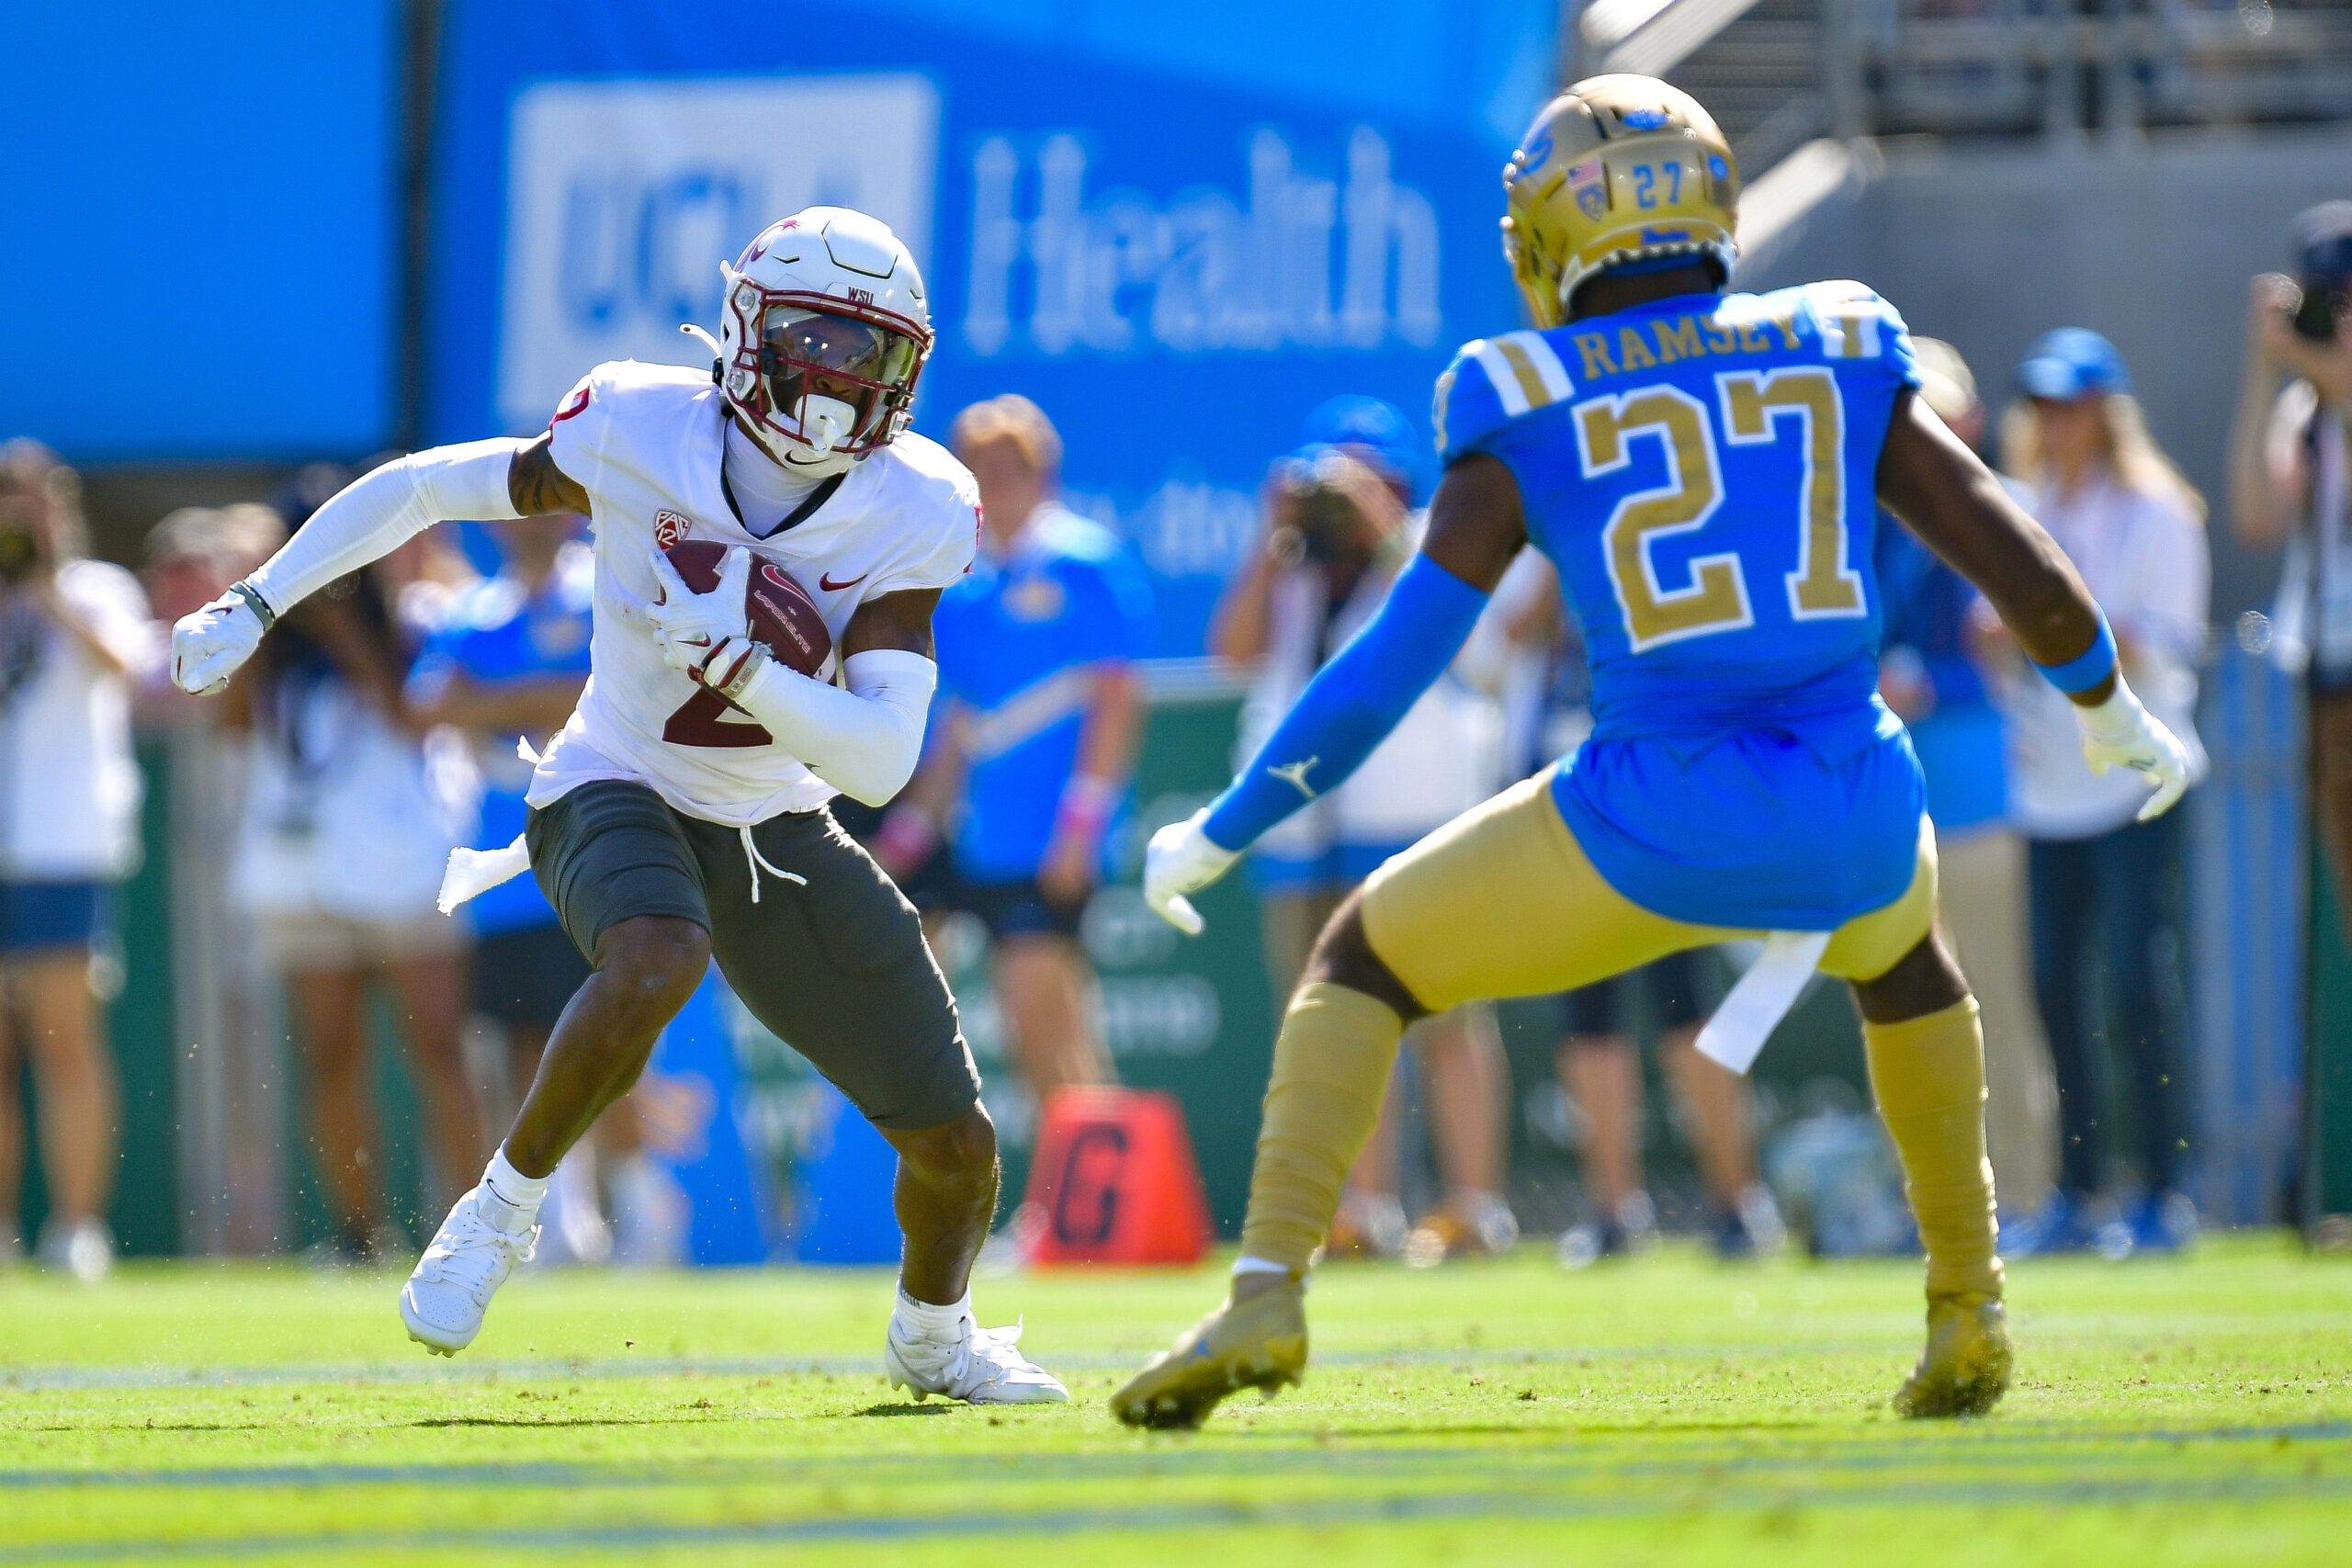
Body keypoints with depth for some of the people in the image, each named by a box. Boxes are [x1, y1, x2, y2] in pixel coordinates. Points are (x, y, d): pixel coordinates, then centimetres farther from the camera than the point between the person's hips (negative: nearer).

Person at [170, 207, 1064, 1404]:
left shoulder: (908, 517, -16)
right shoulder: (642, 433, -19)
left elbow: (880, 761, -23)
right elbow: (424, 488, -5)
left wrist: (724, 653, -36)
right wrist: (253, 606, -4)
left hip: (774, 831, 3)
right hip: (618, 796, -3)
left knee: (957, 1148, 1)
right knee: (656, 962, -40)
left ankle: (932, 1337, 34)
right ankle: (505, 1208, -17)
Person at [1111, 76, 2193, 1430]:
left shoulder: (1532, 414, 3)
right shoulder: (1841, 363, 11)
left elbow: (1399, 658, 0)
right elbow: (2027, 571, 11)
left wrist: (1220, 835, 9)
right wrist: (2117, 718, 30)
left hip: (1654, 830, -3)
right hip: (1852, 830, 3)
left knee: (1364, 961, 16)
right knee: (1901, 946, 39)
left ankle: (1267, 1297, -2)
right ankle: (1969, 1312, 42)